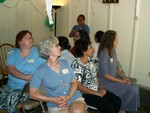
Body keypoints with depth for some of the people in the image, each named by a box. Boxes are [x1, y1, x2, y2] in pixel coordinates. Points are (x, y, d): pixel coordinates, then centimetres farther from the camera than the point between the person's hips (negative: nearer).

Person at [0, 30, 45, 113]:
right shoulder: (13, 53, 4)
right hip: (11, 86, 3)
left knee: (11, 100, -23)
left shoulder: (37, 52, 0)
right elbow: (10, 68, -11)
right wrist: (25, 77, -26)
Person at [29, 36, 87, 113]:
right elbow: (32, 94, -3)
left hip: (75, 98, 3)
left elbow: (74, 82, 9)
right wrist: (53, 100, -13)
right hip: (56, 105, -3)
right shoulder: (40, 71, -6)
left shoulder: (65, 63, 7)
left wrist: (68, 97, -10)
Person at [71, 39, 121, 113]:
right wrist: (97, 93, -17)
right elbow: (78, 86, -20)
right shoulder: (76, 64, -19)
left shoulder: (90, 60, 6)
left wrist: (101, 87, -2)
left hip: (97, 90, 8)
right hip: (86, 94, -8)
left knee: (117, 101, -1)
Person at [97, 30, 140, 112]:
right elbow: (105, 75, -21)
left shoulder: (113, 51, 5)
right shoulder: (104, 54, -21)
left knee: (135, 88, -5)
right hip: (106, 82, -8)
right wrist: (121, 81, -17)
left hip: (113, 80, 8)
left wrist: (123, 77, -1)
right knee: (132, 90, -13)